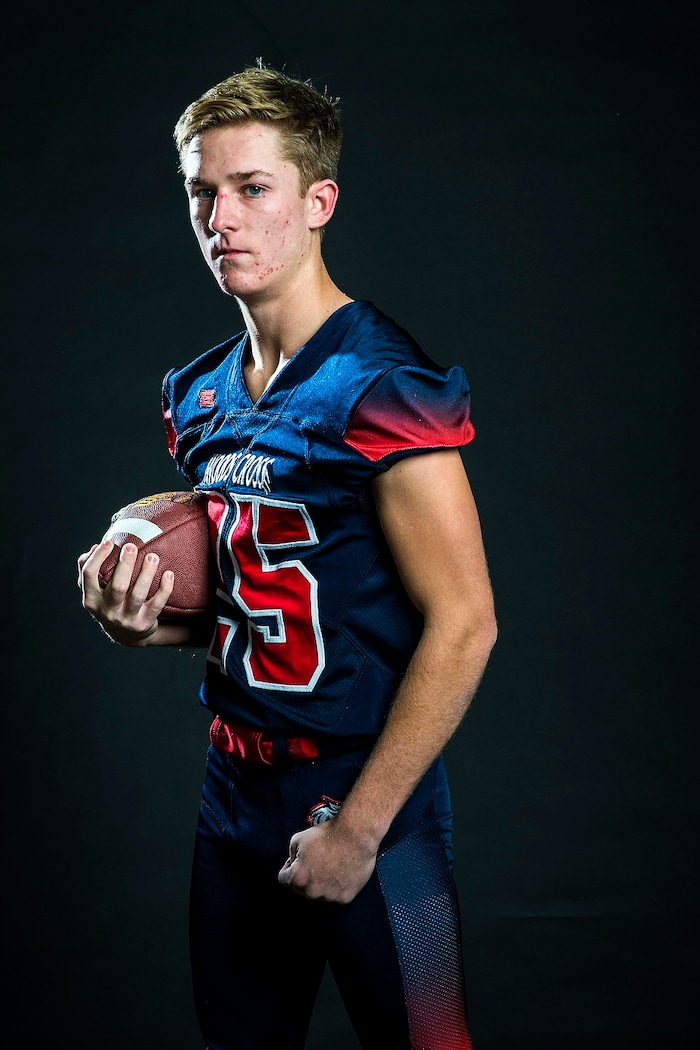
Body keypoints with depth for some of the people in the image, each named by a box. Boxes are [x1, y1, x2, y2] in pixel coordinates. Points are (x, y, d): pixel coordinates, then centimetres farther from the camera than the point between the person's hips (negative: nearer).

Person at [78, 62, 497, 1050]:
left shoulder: (381, 383, -16)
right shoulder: (195, 393, 7)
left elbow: (462, 624, -18)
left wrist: (357, 828, -16)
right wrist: (143, 624, -2)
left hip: (369, 796, -7)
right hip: (236, 793, 7)